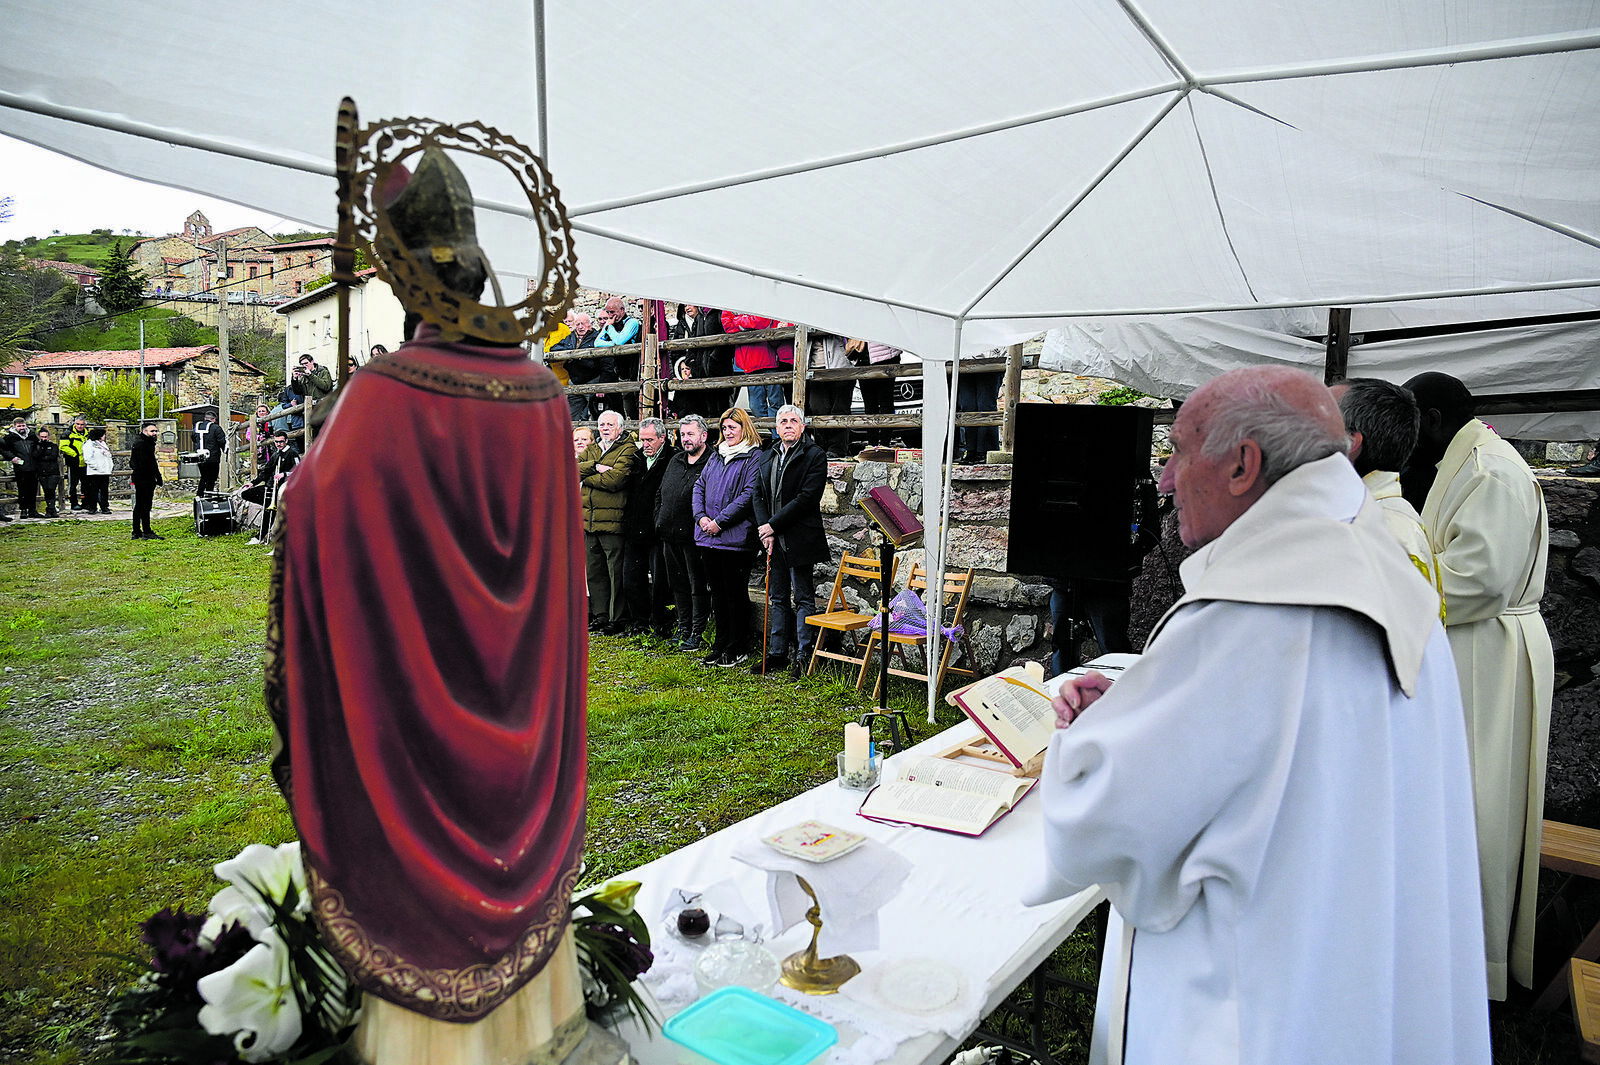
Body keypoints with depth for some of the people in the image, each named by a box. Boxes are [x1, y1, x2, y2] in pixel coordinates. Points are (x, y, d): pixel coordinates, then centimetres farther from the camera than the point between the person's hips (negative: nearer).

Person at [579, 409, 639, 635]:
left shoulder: (628, 451, -3)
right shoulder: (591, 450, 18)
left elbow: (615, 479, -18)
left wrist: (585, 477, -6)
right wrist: (595, 467, -14)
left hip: (613, 521, -7)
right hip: (590, 520, 7)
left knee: (617, 572, -2)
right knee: (595, 571, 13)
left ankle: (617, 619, 5)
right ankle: (600, 615, 23)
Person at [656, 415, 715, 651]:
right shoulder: (675, 461, 15)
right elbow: (660, 494, 23)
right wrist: (659, 521, 16)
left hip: (693, 536, -7)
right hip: (670, 535, 8)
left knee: (698, 586, 1)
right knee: (678, 584, 15)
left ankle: (697, 633, 9)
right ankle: (683, 626, 27)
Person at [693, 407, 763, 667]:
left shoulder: (754, 457, -6)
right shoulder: (715, 456, 17)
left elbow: (748, 495, -15)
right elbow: (699, 486, 14)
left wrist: (719, 521, -17)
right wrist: (701, 517, -3)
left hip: (735, 537, -7)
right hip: (707, 537, 7)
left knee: (736, 593, 0)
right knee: (718, 592, 14)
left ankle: (739, 649, 11)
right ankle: (721, 644, 24)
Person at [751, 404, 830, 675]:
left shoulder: (814, 456, -7)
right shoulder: (766, 457, 14)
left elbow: (807, 498, -15)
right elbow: (758, 495, 12)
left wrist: (773, 525, -15)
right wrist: (764, 527, -4)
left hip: (800, 539, -6)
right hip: (774, 539, 7)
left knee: (804, 599, 0)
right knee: (777, 598, 13)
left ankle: (803, 655, 8)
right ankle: (777, 654, 22)